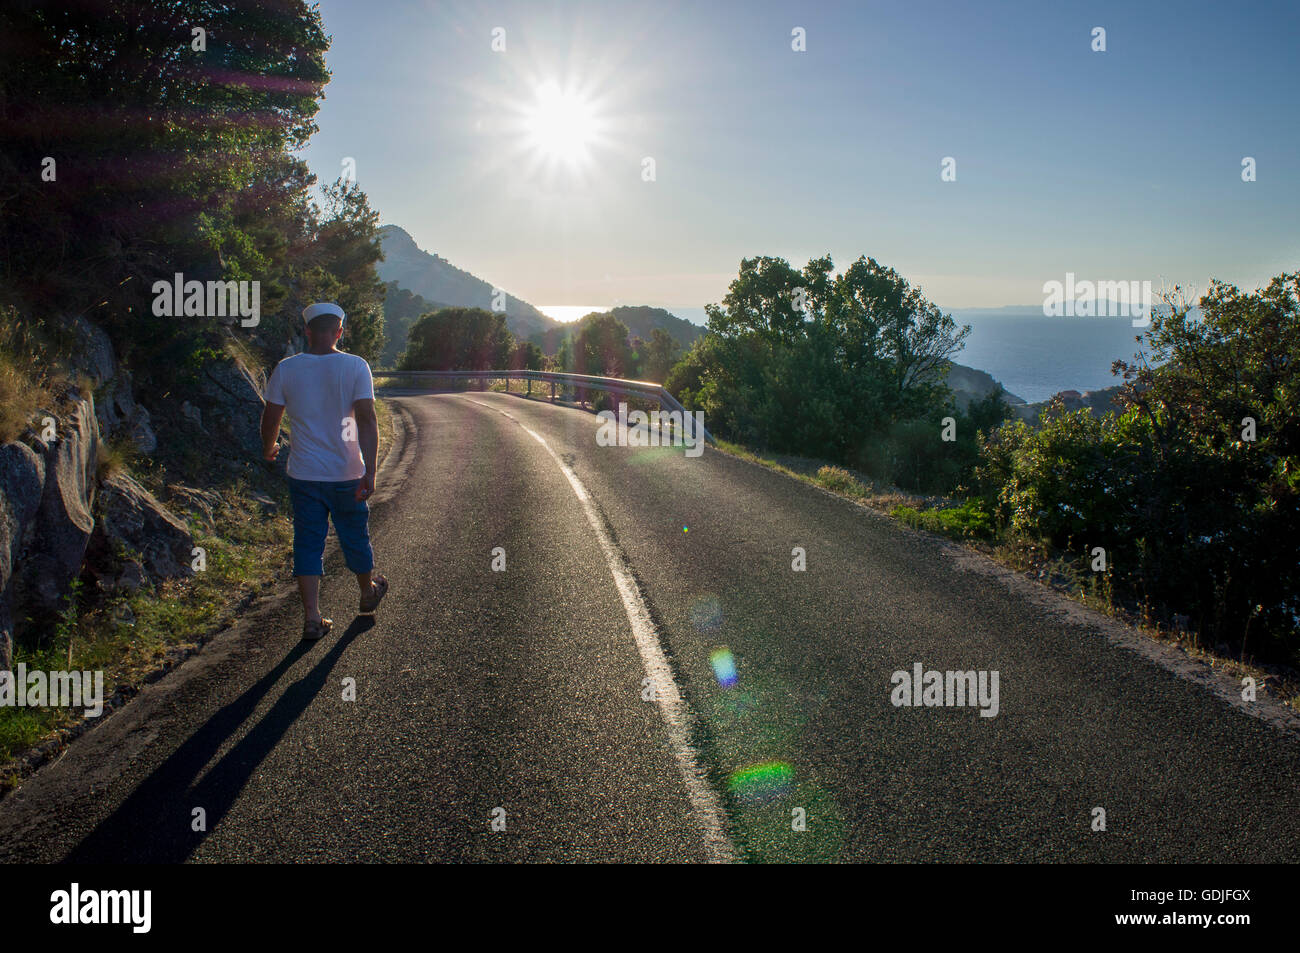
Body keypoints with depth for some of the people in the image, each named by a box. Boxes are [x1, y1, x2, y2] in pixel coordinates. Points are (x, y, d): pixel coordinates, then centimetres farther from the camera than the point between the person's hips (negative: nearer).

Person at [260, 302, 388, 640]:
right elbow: (367, 420, -16)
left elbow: (270, 419, 3)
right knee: (354, 536, 17)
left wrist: (269, 448, 24)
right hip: (346, 473, -1)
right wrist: (370, 472, -16)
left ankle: (312, 618, 3)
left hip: (303, 474, 1)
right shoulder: (355, 367, -9)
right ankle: (369, 592, 39)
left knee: (308, 544, 7)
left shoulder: (286, 369, -4)